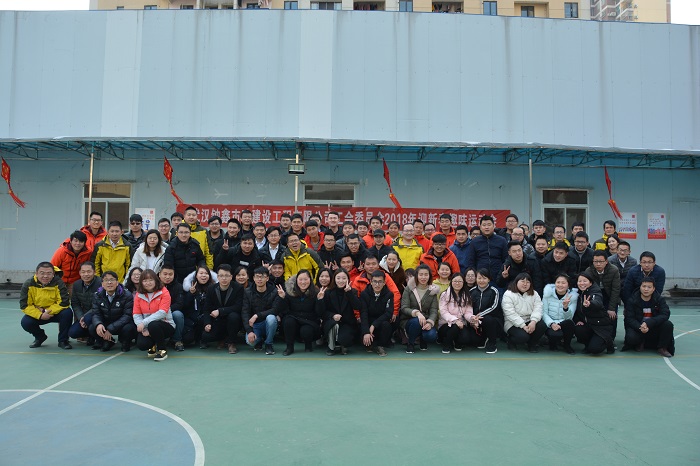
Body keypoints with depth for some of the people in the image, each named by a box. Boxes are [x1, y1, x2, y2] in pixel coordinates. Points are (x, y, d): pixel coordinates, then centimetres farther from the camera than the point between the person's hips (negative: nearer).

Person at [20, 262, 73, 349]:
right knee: (25, 322, -24)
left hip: (55, 312, -2)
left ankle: (63, 340, -8)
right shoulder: (28, 285, -14)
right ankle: (40, 337, 12)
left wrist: (47, 311, -25)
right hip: (37, 314, 2)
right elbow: (24, 305, -14)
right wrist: (40, 315, -25)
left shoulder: (58, 283, -19)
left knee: (67, 313, -30)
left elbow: (64, 303, -22)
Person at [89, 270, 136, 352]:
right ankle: (107, 341, 9)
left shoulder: (127, 295, -17)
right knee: (92, 328, -22)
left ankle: (125, 342, 2)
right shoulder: (98, 295, -2)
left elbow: (127, 315, -23)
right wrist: (98, 324, -31)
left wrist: (111, 329, -31)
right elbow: (95, 313, -6)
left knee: (128, 328, -36)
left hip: (122, 324, -4)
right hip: (106, 323, 4)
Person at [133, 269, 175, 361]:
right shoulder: (139, 295, 3)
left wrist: (144, 322, -27)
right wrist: (144, 329, -19)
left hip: (165, 325, -3)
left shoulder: (164, 292, -10)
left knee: (153, 325, -36)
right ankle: (153, 346, 15)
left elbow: (162, 313, -20)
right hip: (147, 328, 4)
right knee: (141, 344, -24)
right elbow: (136, 315, -3)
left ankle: (163, 350, -13)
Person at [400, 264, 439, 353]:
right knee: (416, 321, -36)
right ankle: (410, 344, -7)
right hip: (408, 321, -2)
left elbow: (434, 311, -6)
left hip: (426, 321, 2)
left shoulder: (432, 291, 3)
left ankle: (422, 340, 10)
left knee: (432, 336, -29)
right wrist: (416, 313, -32)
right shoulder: (409, 288, -4)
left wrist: (430, 322, -28)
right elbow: (404, 308, -12)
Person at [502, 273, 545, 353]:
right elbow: (511, 314, -18)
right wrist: (523, 326, -24)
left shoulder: (534, 294, 7)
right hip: (513, 324, -5)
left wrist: (533, 321, -25)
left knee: (542, 325, -23)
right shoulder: (508, 294, -10)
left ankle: (532, 345, 3)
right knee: (522, 336, -31)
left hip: (529, 322, 5)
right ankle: (511, 341, 6)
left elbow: (538, 308, -6)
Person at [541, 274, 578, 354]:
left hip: (565, 325, 2)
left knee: (569, 323, -34)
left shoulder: (573, 295, -5)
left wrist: (566, 307, -31)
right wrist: (552, 324, -23)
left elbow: (569, 317, -11)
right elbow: (544, 313, -6)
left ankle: (567, 345, -3)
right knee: (555, 334, -34)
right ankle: (553, 343, 6)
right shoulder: (548, 293, -5)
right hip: (550, 325, -1)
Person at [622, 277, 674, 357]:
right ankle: (640, 343, 8)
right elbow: (629, 319, -13)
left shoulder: (659, 299, -4)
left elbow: (665, 314, -18)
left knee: (668, 324, -26)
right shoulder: (632, 300, -8)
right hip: (637, 327, -2)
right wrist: (640, 327, -34)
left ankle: (662, 348, -2)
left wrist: (648, 323, -30)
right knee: (631, 338, -33)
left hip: (654, 329, 2)